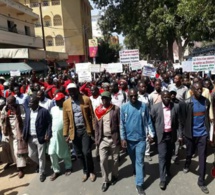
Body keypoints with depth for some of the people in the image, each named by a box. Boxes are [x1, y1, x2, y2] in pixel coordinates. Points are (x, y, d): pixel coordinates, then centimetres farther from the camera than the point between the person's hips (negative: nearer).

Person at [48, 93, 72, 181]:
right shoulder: (53, 109, 5)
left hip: (63, 134, -3)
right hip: (53, 134, 4)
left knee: (65, 152, 11)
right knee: (52, 152, 1)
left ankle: (68, 167, 33)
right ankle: (56, 170, 18)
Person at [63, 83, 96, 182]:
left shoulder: (86, 99, -4)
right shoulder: (66, 103, 2)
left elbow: (92, 115, -1)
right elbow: (66, 120, 4)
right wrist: (66, 134, 2)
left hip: (85, 129, -2)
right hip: (74, 131, 3)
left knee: (86, 152, -6)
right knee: (79, 154, 10)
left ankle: (91, 171, 19)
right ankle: (85, 172, 31)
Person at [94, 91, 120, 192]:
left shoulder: (116, 109, -7)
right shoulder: (98, 110, 3)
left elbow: (120, 124, -6)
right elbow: (96, 126, 7)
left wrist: (120, 138, -9)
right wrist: (97, 139, 3)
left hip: (114, 138, -2)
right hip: (103, 139, 2)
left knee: (115, 159, 13)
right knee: (103, 160, 2)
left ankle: (114, 176, 36)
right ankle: (105, 181, 19)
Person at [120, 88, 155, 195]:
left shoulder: (143, 106, -7)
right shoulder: (124, 107, -7)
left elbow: (148, 121, 0)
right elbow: (122, 124, -5)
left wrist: (151, 133, -3)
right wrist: (123, 138, -7)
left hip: (141, 138, -1)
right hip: (129, 138, 2)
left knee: (140, 161, 2)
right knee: (133, 159, 22)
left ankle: (139, 184, 9)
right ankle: (137, 172, 50)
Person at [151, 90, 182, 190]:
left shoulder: (176, 106, -4)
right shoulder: (155, 107, -11)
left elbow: (178, 122, 2)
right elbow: (151, 121, -4)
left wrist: (179, 134, 1)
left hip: (171, 134, 3)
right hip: (161, 135, -3)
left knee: (169, 155, 18)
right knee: (162, 156, -3)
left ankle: (168, 170, 43)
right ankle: (163, 179, 5)